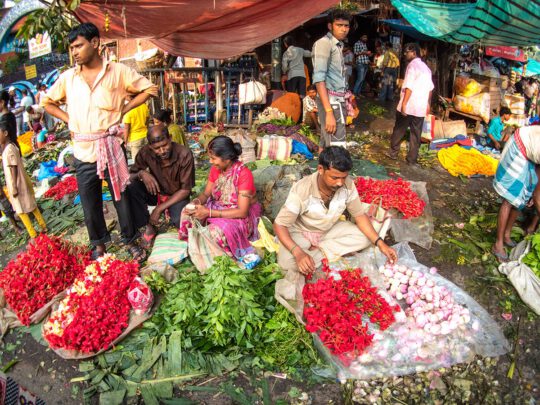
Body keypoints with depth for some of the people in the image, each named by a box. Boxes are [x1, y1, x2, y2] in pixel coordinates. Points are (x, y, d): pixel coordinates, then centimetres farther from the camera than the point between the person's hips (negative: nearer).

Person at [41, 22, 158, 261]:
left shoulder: (118, 72, -3)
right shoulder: (67, 77, 6)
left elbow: (149, 89, 3)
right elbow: (47, 102, 20)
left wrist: (123, 110, -3)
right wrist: (68, 119, 5)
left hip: (111, 148, -3)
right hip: (82, 152, 3)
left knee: (121, 197, 7)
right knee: (90, 203, 11)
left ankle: (130, 241, 24)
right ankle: (99, 244, 30)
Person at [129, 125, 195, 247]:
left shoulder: (184, 154, -26)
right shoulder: (145, 152, -18)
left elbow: (185, 190, -20)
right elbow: (131, 176, -6)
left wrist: (160, 208, -25)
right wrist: (142, 173, -31)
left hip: (177, 195, -3)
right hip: (156, 191, 3)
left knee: (180, 221, -32)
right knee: (131, 188, -26)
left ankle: (169, 211, 7)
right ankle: (148, 226, -8)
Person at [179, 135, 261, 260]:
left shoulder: (243, 174, -26)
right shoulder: (216, 169, -5)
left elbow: (242, 212, -29)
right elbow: (206, 194, 6)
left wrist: (209, 212, -32)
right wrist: (196, 202, -19)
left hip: (243, 216, -7)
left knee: (218, 230, -36)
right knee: (189, 212, -12)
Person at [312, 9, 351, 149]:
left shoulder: (338, 46, 20)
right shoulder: (323, 43, -8)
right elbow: (319, 78, -19)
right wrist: (329, 112, -26)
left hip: (338, 101, 9)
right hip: (331, 101, -9)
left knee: (325, 146, 11)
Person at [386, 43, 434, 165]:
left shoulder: (412, 65, -9)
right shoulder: (426, 67, 15)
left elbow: (409, 87, -19)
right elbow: (430, 88, 17)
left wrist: (404, 103, -20)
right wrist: (428, 104, 24)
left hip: (408, 105, -6)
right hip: (421, 107, 6)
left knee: (399, 130, 9)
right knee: (416, 133, 7)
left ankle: (393, 153, 18)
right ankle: (412, 158, 9)